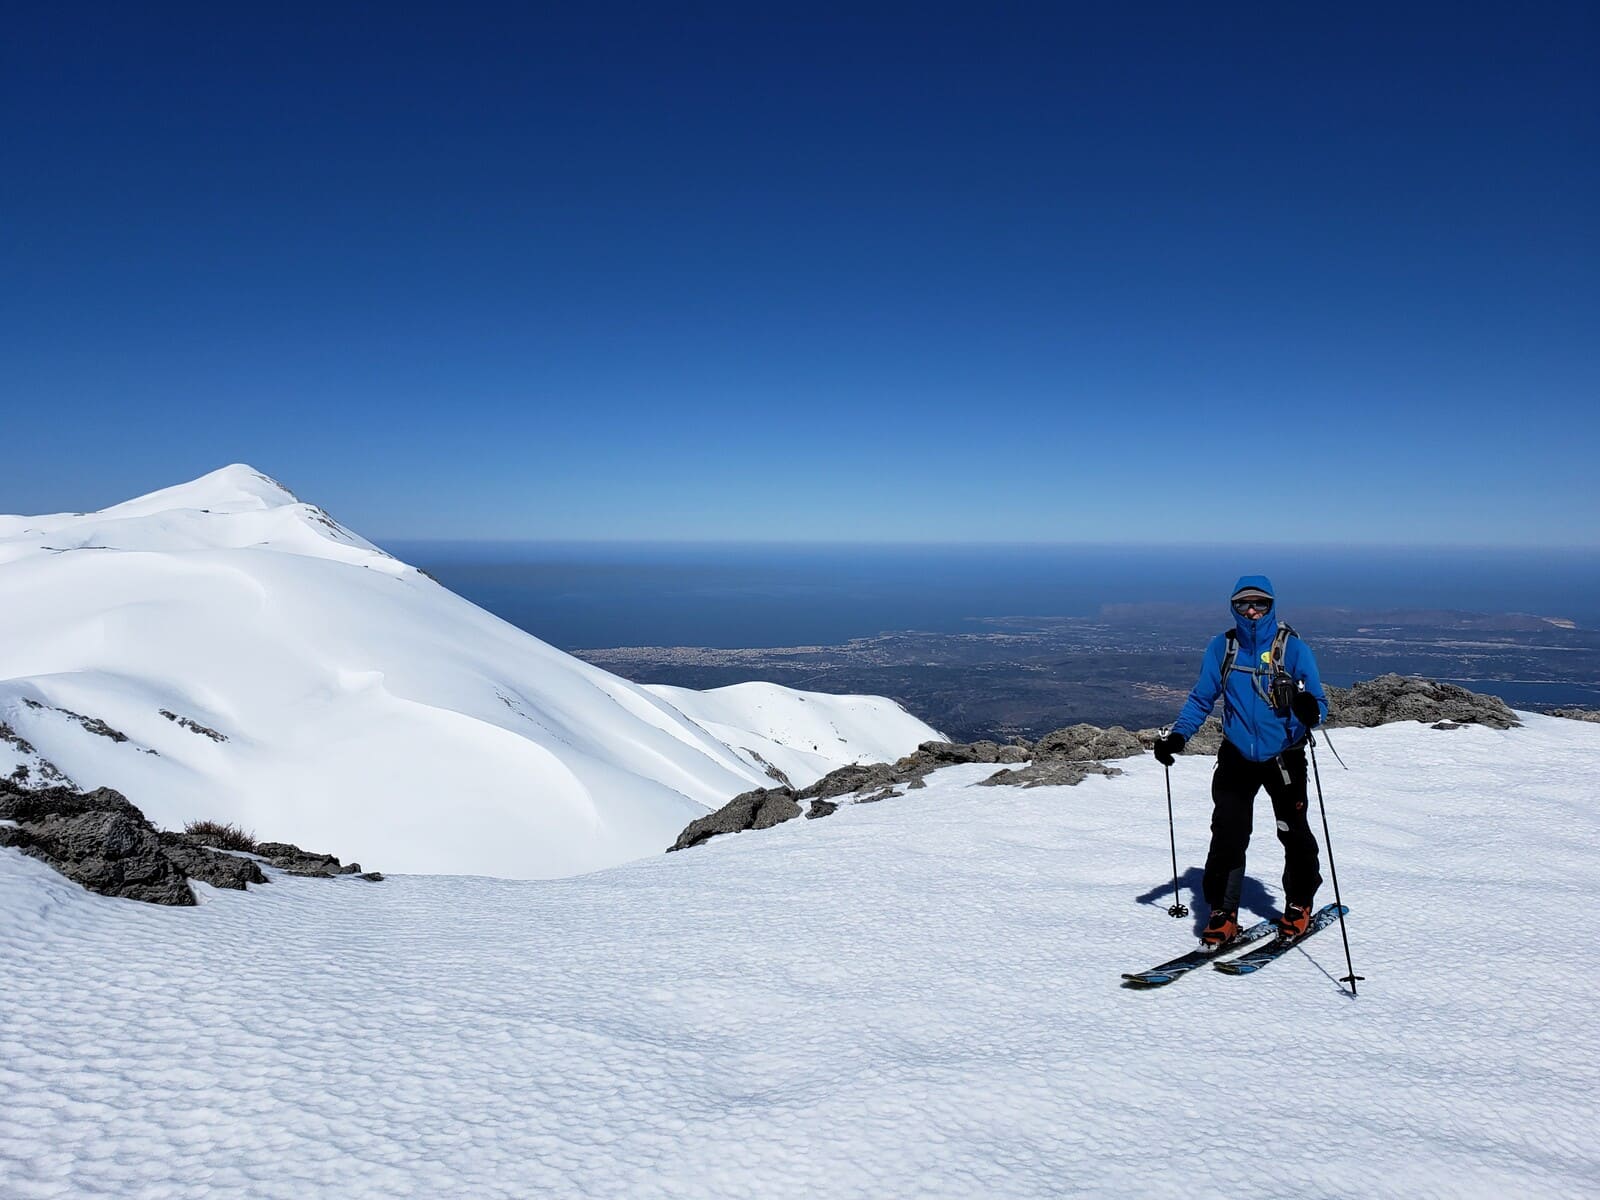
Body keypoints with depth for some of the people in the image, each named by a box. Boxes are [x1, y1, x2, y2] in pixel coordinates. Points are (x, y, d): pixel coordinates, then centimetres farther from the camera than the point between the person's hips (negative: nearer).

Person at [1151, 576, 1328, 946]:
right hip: (1237, 758, 1)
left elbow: (1318, 704, -11)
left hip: (1284, 758, -1)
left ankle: (1298, 905, 34)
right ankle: (1222, 912, 7)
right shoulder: (1221, 647, -3)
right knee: (1227, 836, -6)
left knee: (1294, 834, 11)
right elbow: (1201, 699, 4)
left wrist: (1310, 711, -36)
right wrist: (1176, 736, -9)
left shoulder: (1293, 648, -10)